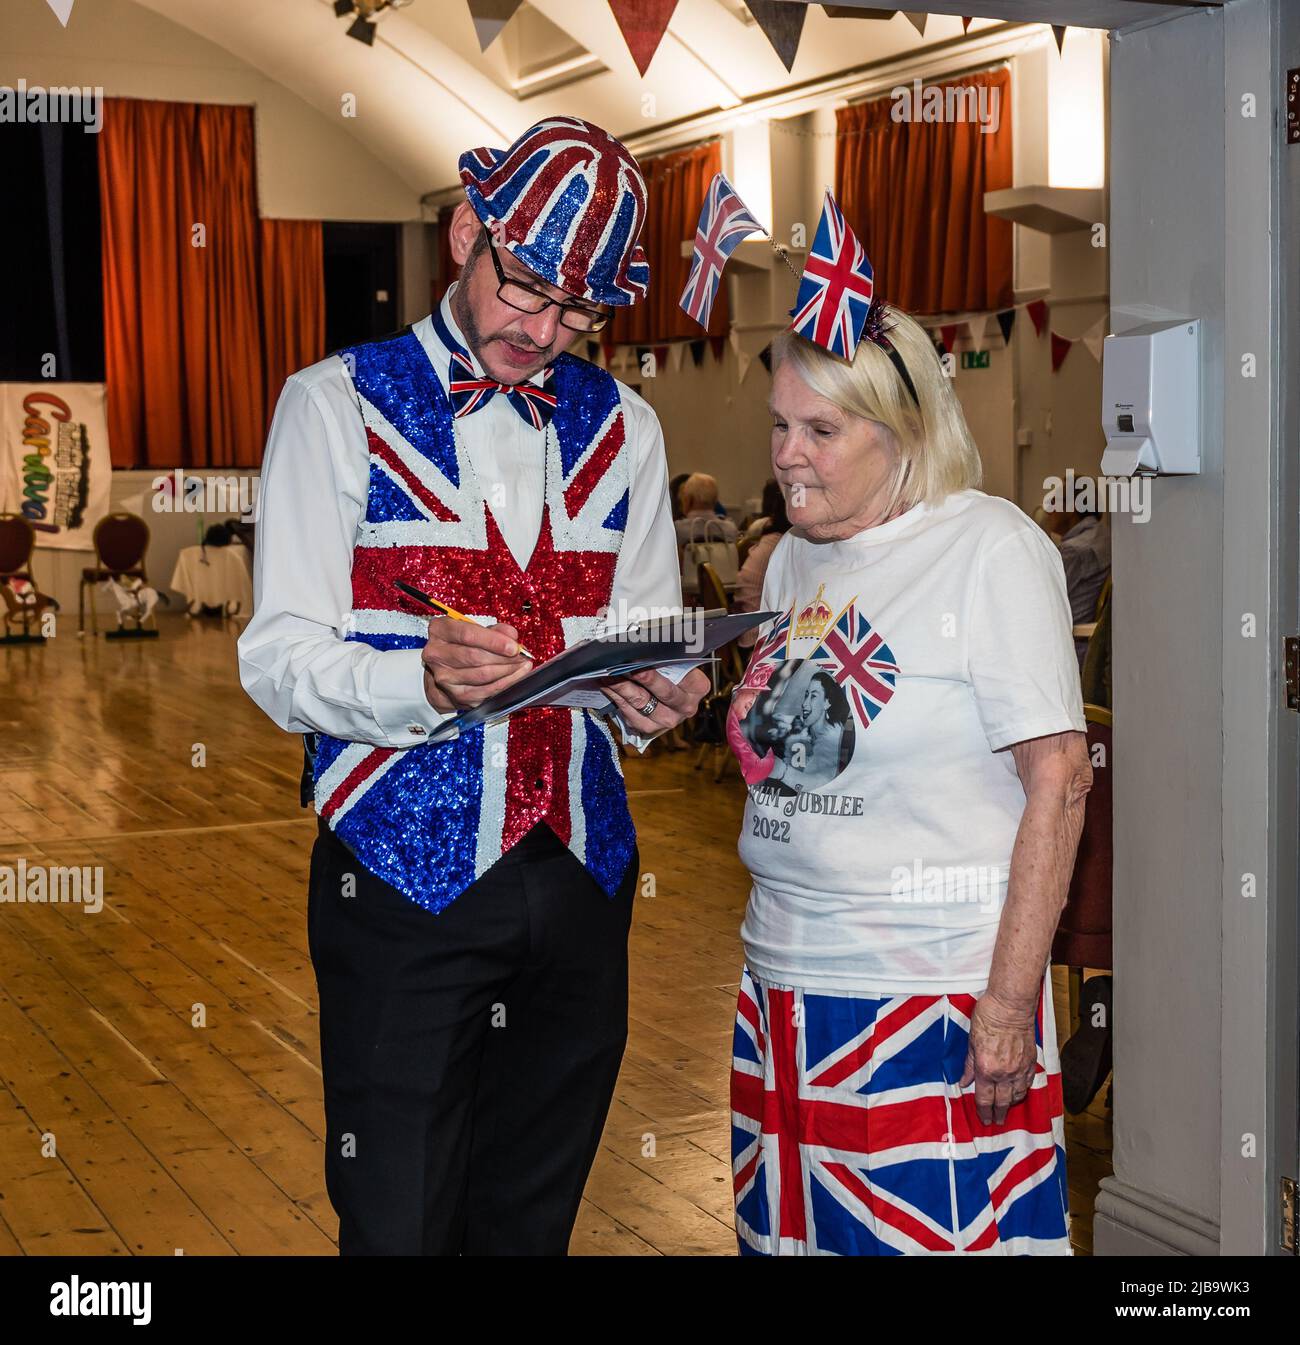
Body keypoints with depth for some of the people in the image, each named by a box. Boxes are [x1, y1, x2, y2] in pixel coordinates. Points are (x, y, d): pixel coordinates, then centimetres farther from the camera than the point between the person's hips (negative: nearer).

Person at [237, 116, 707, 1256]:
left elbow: (648, 642, 12)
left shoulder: (623, 427, 12)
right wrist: (424, 679, -26)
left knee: (533, 1220, 13)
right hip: (403, 874, -4)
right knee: (400, 1225, -1)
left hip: (581, 874, 4)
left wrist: (651, 699, -12)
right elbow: (279, 659, -6)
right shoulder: (339, 402, -1)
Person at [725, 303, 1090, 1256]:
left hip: (936, 996, -7)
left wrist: (1008, 1007, -17)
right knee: (792, 1232, 11)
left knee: (936, 1234, -1)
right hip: (785, 988, 7)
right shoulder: (796, 557, 13)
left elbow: (1059, 780, -14)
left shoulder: (991, 548, -9)